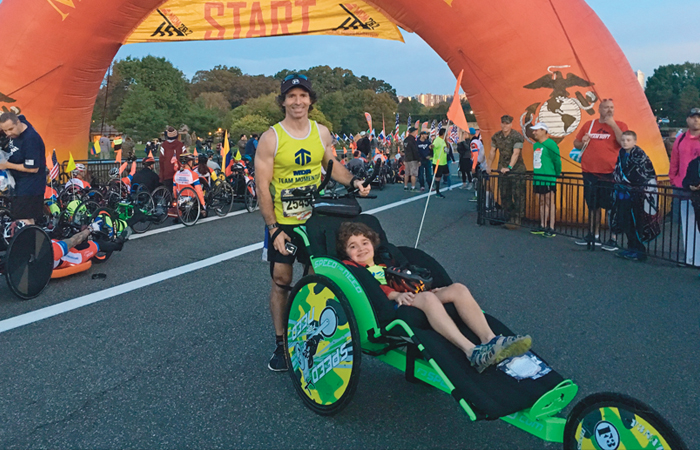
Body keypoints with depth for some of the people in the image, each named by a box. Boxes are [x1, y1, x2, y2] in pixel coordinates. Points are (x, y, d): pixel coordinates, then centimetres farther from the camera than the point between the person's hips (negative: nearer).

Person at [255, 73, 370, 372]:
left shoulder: (322, 133, 2)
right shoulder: (271, 138, -10)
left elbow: (332, 166, 15)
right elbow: (262, 186, -10)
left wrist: (353, 182, -5)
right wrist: (274, 228, -15)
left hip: (315, 219, 3)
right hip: (281, 223, -3)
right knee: (281, 282, 4)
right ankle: (280, 343, 18)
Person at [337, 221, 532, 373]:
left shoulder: (386, 265, 40)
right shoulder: (349, 268, 17)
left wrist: (429, 289, 9)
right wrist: (396, 294, -21)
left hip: (413, 302, 7)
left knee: (458, 288, -15)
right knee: (427, 298, -36)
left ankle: (490, 339, -32)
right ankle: (472, 352, -49)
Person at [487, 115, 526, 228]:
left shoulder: (517, 137, -12)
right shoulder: (496, 136, 7)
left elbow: (516, 153, -21)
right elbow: (492, 152, 13)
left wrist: (509, 167, -30)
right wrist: (489, 167, 12)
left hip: (516, 169, -6)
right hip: (503, 170, 6)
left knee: (517, 195, -9)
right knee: (504, 196, 9)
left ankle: (516, 220, -7)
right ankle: (509, 218, 19)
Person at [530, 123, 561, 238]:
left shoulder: (550, 144, -11)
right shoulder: (535, 145, 15)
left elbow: (557, 160, -10)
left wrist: (557, 174, -3)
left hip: (548, 179, -8)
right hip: (538, 178, 9)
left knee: (550, 203, -4)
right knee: (542, 203, 13)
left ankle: (551, 228, -1)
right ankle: (542, 226, 21)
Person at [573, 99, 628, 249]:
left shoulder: (619, 125, 2)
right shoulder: (589, 124, 11)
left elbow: (624, 142, -15)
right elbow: (576, 143, 19)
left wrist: (613, 124, -14)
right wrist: (582, 142, -3)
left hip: (610, 174, -4)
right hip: (589, 173, 4)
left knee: (611, 206, -2)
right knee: (593, 205, 13)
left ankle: (613, 239, 5)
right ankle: (593, 236, 25)